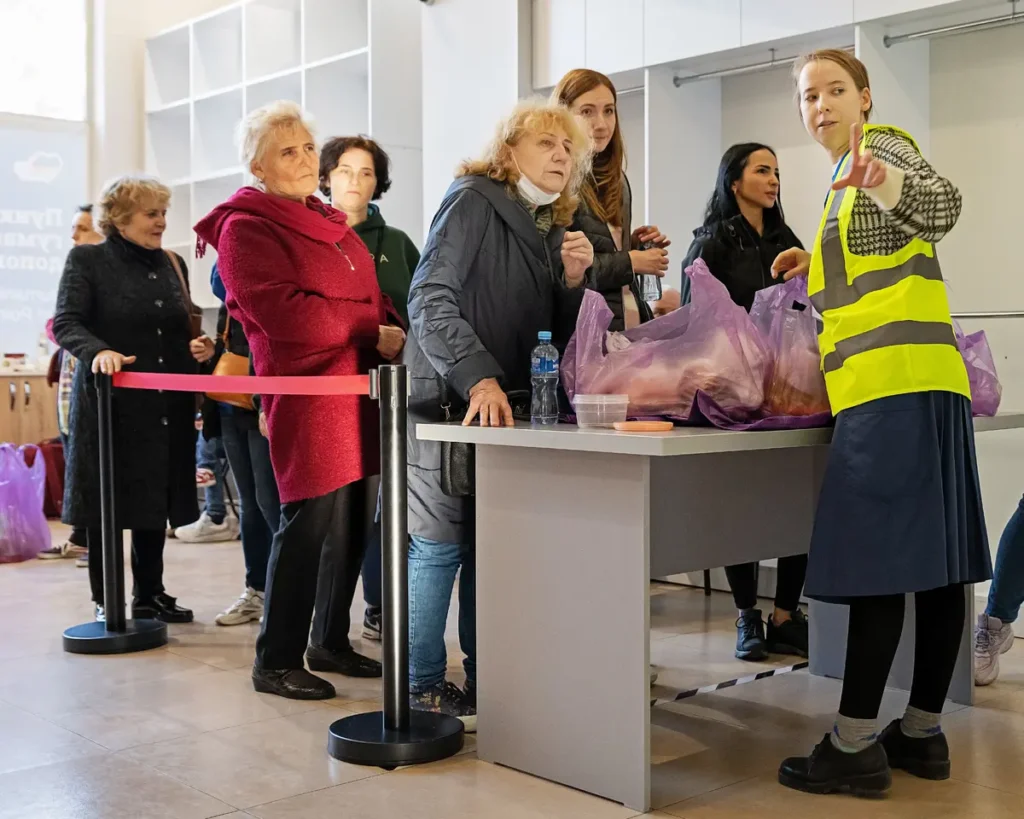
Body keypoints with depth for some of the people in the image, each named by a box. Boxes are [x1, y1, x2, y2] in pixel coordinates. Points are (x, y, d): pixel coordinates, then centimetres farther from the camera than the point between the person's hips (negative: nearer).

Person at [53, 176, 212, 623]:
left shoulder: (172, 264, 14)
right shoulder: (87, 260, -2)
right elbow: (65, 323, -11)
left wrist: (198, 346, -1)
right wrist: (97, 351, -30)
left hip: (165, 405, 5)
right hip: (109, 402, -5)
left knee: (156, 500, 10)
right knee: (107, 502, 1)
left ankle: (149, 594, 23)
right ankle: (104, 601, 13)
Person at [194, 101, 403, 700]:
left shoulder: (332, 224, 23)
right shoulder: (246, 229, -3)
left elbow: (374, 298, 23)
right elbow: (284, 313, -15)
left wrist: (398, 333, 1)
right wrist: (375, 332, -12)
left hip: (361, 391, 8)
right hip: (308, 390, -8)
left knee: (356, 522, 10)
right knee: (313, 522, -7)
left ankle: (331, 642, 25)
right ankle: (276, 662, 6)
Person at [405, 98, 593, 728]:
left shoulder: (551, 229, 14)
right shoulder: (473, 202, -9)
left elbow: (560, 333, 14)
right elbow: (430, 298, -20)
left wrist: (573, 280, -5)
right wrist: (477, 376, -32)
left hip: (503, 405, 8)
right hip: (445, 401, -7)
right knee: (442, 542, -5)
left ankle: (484, 676, 21)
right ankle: (423, 686, 6)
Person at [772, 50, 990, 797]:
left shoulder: (883, 146, -1)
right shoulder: (850, 178, 24)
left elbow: (943, 208, -23)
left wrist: (882, 181, -41)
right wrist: (819, 269, 26)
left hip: (897, 380, -10)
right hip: (909, 381, 10)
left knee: (875, 557, -11)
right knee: (931, 556, 8)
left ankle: (855, 744, -8)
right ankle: (923, 732, 14)